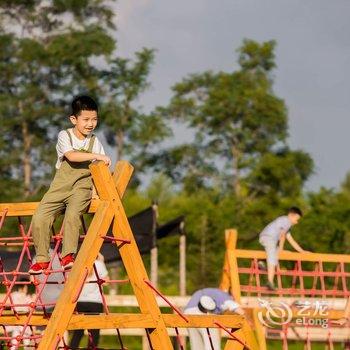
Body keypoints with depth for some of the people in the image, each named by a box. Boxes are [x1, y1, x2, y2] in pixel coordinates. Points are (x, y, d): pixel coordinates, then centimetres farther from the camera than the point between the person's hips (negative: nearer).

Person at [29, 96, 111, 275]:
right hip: (60, 185, 0)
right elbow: (71, 156, -23)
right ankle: (42, 259, 3)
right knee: (39, 218, -12)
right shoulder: (64, 136, -3)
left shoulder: (95, 142, 5)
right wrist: (95, 156, -29)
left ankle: (68, 255, -25)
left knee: (72, 215, -30)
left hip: (82, 187, 0)